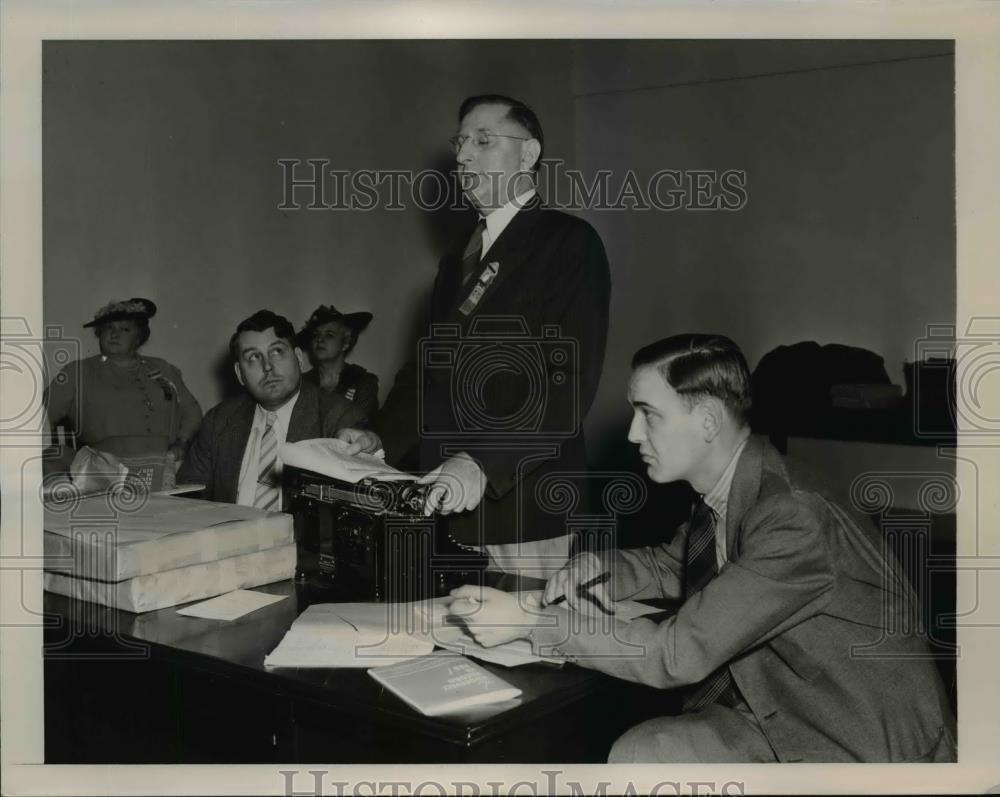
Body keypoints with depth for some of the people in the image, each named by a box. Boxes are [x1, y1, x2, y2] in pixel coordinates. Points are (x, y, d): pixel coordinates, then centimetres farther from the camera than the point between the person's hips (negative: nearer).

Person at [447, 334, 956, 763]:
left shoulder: (794, 521, -28)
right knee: (636, 752, -7)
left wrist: (530, 621, -24)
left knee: (642, 754, -17)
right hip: (780, 707, 7)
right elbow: (672, 564, 18)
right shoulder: (724, 492, -2)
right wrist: (601, 567, -4)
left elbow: (680, 654, -28)